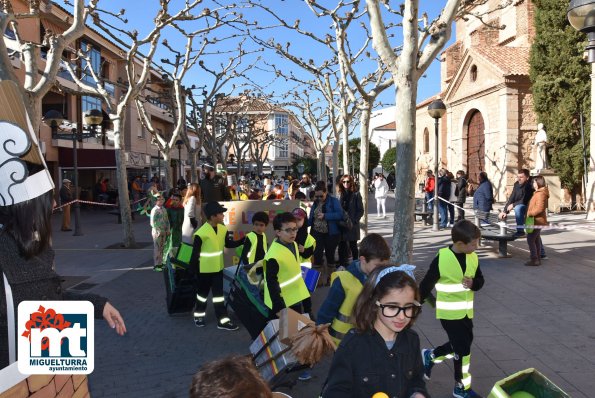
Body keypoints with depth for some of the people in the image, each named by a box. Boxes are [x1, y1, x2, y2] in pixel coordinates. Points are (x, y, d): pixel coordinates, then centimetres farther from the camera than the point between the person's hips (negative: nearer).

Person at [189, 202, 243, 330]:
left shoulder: (223, 229, -3)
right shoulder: (201, 233, -24)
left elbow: (228, 243, 10)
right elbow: (195, 252, -17)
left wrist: (243, 241, -3)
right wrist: (193, 269, -12)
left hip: (218, 268, 5)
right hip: (204, 269, -5)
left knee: (219, 294, 10)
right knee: (203, 293, 14)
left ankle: (223, 320, 15)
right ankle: (199, 315, 36)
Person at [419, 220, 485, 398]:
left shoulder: (473, 258, -2)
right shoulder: (441, 258, -19)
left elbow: (480, 280, 8)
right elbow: (427, 284, -12)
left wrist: (473, 283, -16)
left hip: (466, 311, 6)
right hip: (449, 312, -6)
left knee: (459, 345, 17)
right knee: (463, 348, 0)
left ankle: (429, 356, 41)